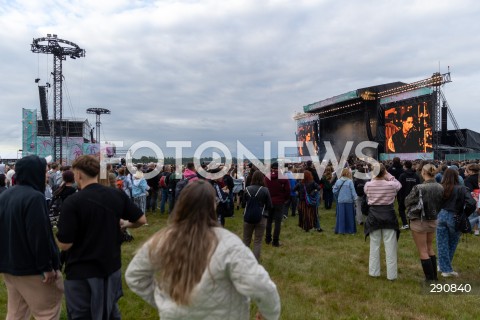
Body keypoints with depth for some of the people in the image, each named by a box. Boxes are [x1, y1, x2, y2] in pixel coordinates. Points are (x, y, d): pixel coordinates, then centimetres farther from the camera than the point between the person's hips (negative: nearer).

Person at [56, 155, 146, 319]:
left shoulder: (72, 202, -19)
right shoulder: (117, 194, -5)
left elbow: (64, 245, -18)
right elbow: (141, 220, 1)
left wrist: (59, 233, 4)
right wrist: (124, 224, 20)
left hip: (82, 272, -4)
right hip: (111, 267, 5)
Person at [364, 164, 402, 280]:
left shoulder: (368, 185, -8)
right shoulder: (391, 185, -11)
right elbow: (399, 185, 12)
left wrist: (374, 178, 13)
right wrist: (389, 176, 7)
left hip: (374, 215, 2)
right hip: (388, 215, -1)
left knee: (374, 246, 13)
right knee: (390, 247, 7)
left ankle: (374, 271, 21)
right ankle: (391, 274, 13)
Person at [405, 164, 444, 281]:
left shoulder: (419, 188, -23)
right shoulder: (440, 188, -6)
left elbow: (407, 202, -11)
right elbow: (441, 204, 5)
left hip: (419, 221, -6)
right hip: (433, 221, 6)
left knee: (423, 251, 6)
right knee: (430, 248, 23)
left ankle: (430, 279, 12)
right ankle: (434, 276, 31)